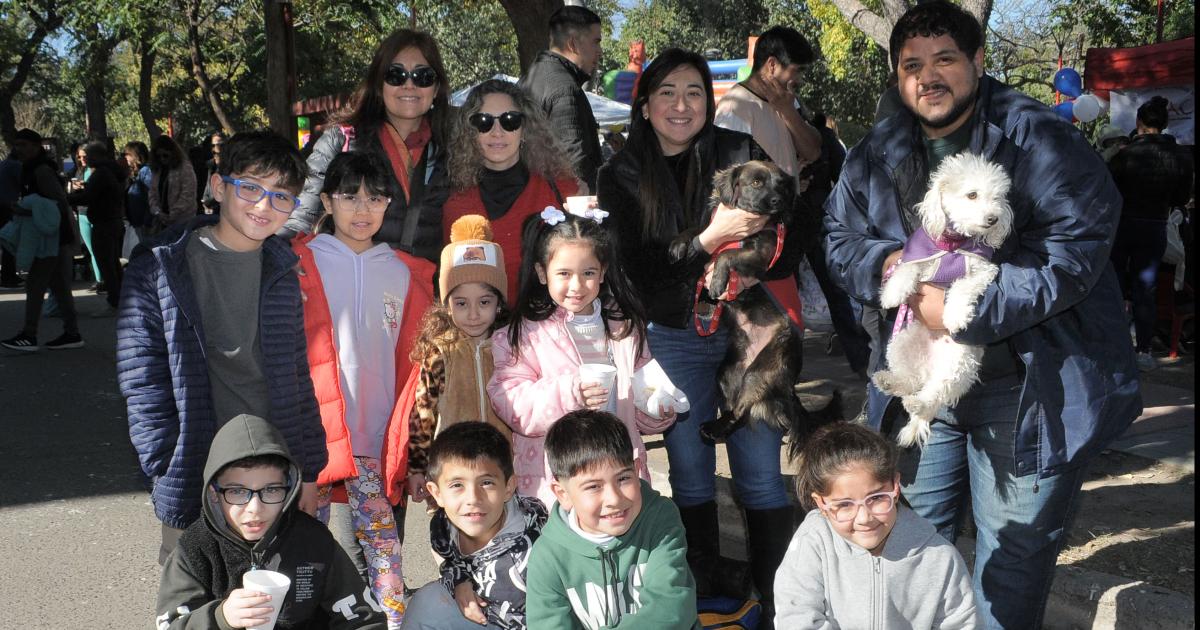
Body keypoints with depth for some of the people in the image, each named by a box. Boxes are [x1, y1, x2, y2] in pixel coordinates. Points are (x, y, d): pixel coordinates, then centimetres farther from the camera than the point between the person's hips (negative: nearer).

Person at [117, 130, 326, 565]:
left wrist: (308, 472, 10)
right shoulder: (159, 267, -4)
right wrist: (170, 471, -11)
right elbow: (140, 379, -5)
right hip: (194, 482, -3)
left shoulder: (282, 272, 9)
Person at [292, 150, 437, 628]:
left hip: (375, 434, 2)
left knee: (381, 539, 1)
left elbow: (409, 361, 12)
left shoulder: (404, 273, 9)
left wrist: (404, 436, 9)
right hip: (314, 430, -2)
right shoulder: (300, 263, 0)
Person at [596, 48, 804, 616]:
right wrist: (708, 240, -24)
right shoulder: (622, 177, -3)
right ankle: (705, 580, 31)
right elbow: (639, 270, -11)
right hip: (673, 339, 1)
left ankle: (778, 594, 13)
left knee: (760, 471, 0)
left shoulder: (741, 154, -4)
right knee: (690, 468, 13)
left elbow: (788, 253, -2)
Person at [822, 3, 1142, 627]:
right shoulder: (876, 154, 5)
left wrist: (970, 310, -26)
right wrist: (884, 263, -13)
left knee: (1013, 548, 6)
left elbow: (1076, 248, -22)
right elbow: (838, 237, 11)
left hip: (1026, 389, -5)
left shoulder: (1039, 138, -14)